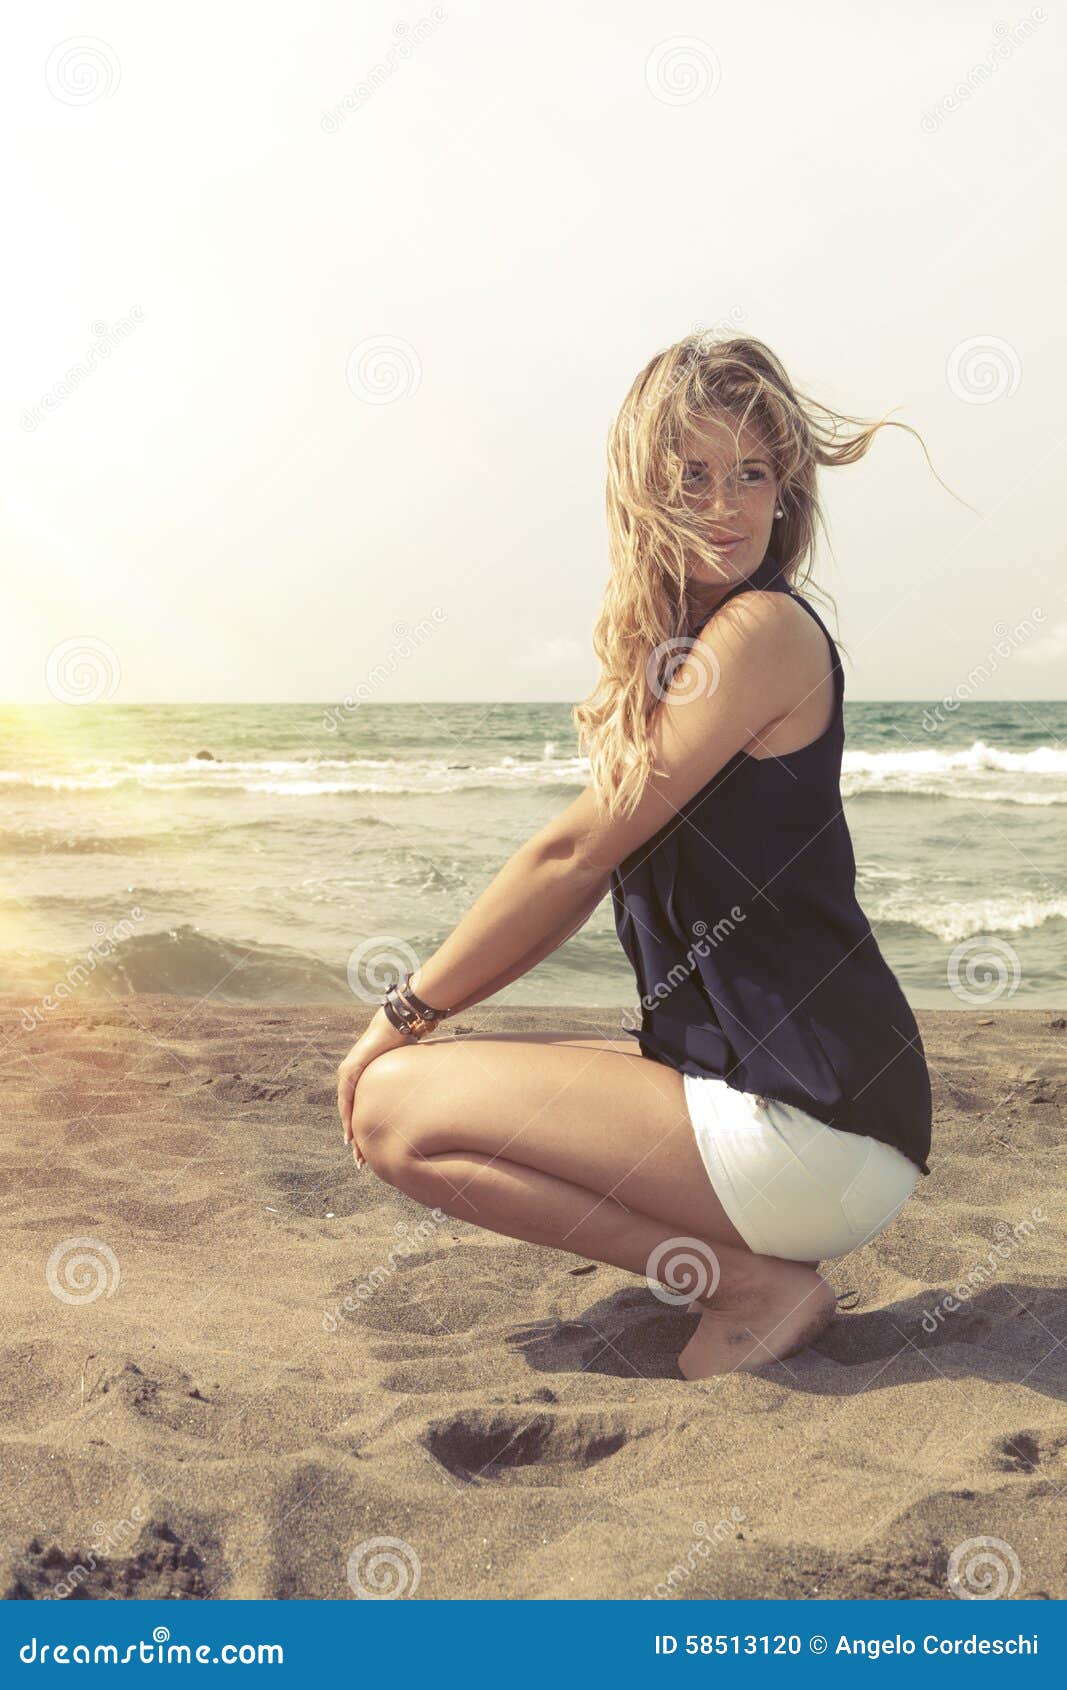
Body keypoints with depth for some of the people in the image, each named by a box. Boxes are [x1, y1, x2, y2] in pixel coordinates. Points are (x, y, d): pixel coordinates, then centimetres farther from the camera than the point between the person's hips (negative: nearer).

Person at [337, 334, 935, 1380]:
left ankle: (754, 1284, -6)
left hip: (817, 1125, -9)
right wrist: (423, 1018, 9)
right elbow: (586, 881, 16)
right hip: (729, 1063, 9)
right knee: (432, 1073, 15)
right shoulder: (670, 643, 15)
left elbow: (573, 855, -13)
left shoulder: (766, 630, -14)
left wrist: (408, 1014, -4)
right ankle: (746, 1258, 10)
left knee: (397, 1108, -9)